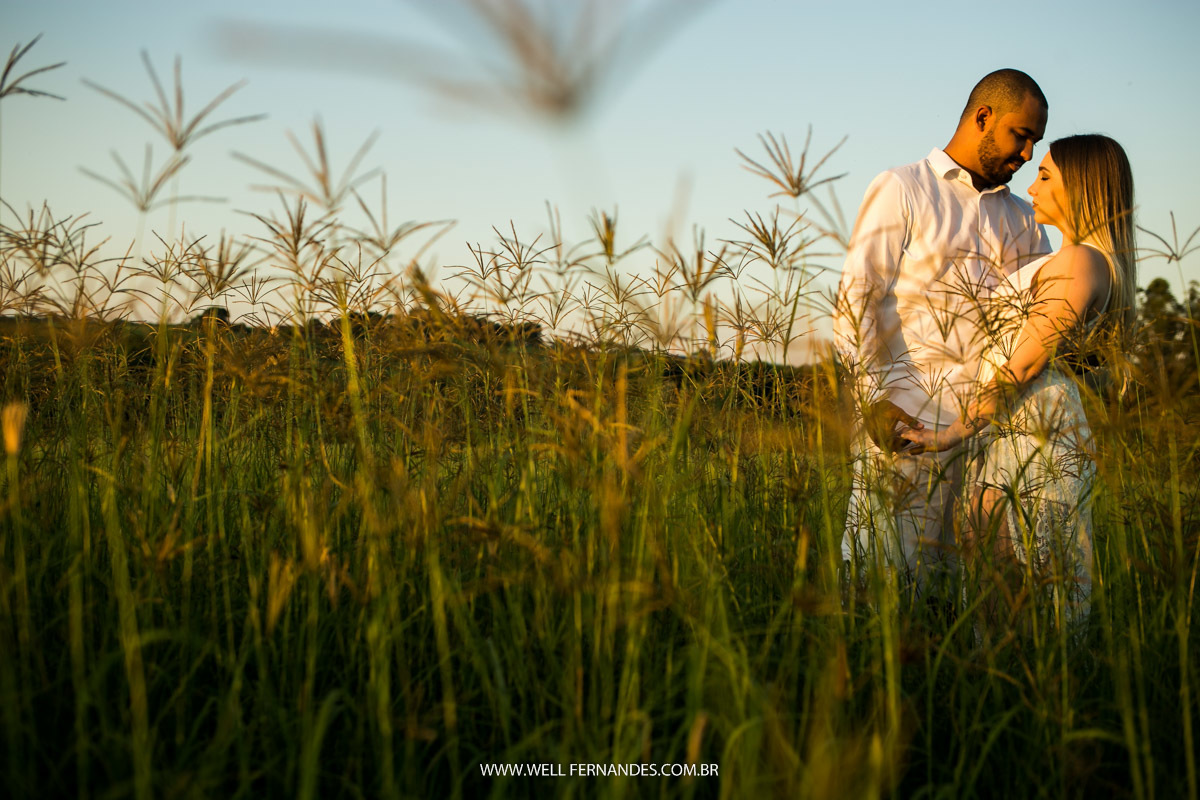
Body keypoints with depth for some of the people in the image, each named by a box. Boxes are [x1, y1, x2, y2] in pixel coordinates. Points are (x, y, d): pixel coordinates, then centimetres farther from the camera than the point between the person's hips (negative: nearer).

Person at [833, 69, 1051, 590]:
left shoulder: (1022, 222, 22)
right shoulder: (901, 190, 6)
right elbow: (855, 297, -3)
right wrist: (873, 397, -15)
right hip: (906, 420, -5)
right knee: (883, 573, -8)